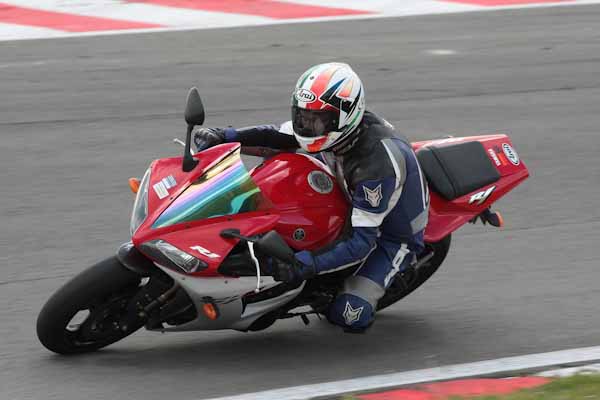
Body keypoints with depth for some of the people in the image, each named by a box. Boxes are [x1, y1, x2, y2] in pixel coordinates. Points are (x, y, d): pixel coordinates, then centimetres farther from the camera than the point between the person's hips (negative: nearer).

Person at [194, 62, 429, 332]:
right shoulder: (329, 123, -17)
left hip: (392, 236, -7)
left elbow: (362, 241, -39)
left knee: (349, 316, -23)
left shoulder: (377, 162, -39)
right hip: (353, 205, 7)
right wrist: (224, 136, -19)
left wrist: (307, 265, -49)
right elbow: (277, 136, -2)